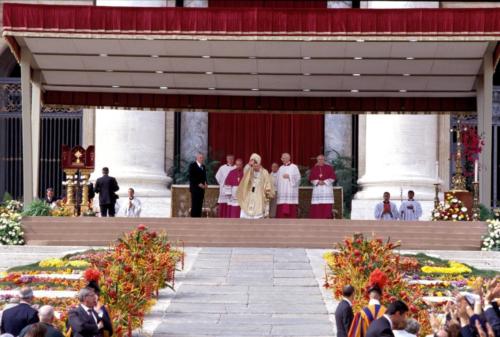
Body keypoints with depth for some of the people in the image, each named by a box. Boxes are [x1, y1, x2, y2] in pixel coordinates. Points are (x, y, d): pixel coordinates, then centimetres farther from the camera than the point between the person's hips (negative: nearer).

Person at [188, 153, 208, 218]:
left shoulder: (203, 166, 18)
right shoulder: (192, 165, -4)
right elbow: (191, 177, -11)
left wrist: (205, 184, 2)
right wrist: (198, 184, -17)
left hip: (201, 188, 7)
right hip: (195, 188, -7)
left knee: (200, 205, 3)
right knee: (194, 204, -8)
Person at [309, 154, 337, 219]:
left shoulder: (329, 168, 6)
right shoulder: (314, 169, 11)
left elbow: (333, 177, 0)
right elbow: (311, 178, 5)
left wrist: (325, 182, -12)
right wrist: (318, 182, -12)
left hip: (327, 189, -2)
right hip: (317, 189, 2)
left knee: (327, 206, -8)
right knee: (316, 206, -5)